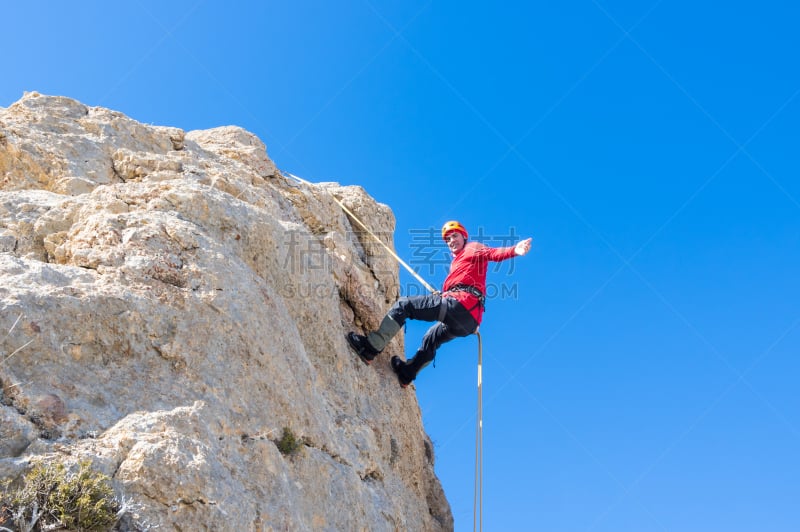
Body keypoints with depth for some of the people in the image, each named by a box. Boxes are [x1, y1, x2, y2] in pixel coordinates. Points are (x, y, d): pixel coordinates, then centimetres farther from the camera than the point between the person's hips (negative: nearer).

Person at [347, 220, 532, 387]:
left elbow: (494, 253, -11)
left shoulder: (473, 248, 9)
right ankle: (407, 373, 50)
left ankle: (371, 347, -19)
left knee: (403, 305, -11)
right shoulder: (457, 261, 35)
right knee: (432, 338, 37)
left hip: (459, 304, -10)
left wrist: (514, 250, -29)